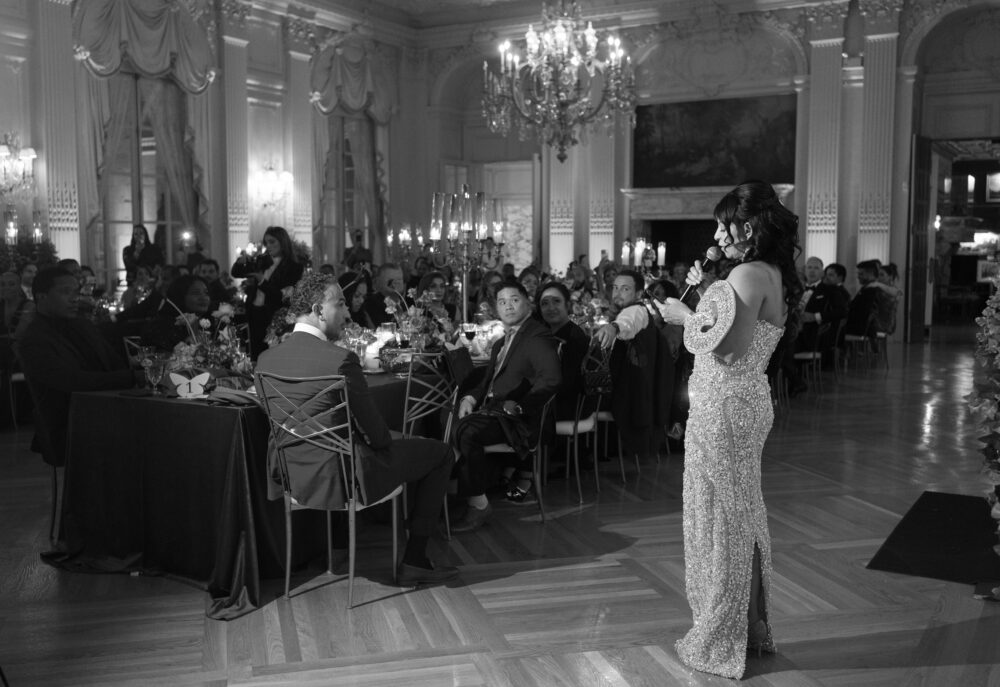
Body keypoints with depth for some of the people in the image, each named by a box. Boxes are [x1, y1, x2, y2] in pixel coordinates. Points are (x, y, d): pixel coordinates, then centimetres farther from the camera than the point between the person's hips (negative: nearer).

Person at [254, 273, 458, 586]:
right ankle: (414, 560, 11)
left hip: (290, 477, 8)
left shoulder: (266, 358, -2)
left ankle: (338, 541, 43)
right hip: (338, 476, -8)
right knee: (439, 452, 8)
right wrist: (386, 439, 10)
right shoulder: (340, 360, -23)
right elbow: (376, 434, -16)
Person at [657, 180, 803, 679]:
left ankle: (720, 641, 17)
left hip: (724, 407, -10)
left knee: (718, 516, 3)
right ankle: (751, 627, 33)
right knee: (742, 516, 18)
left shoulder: (748, 274, -19)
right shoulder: (773, 274, 11)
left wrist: (686, 317, -13)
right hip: (747, 401, 10)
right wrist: (704, 294, 12)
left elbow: (729, 348, -26)